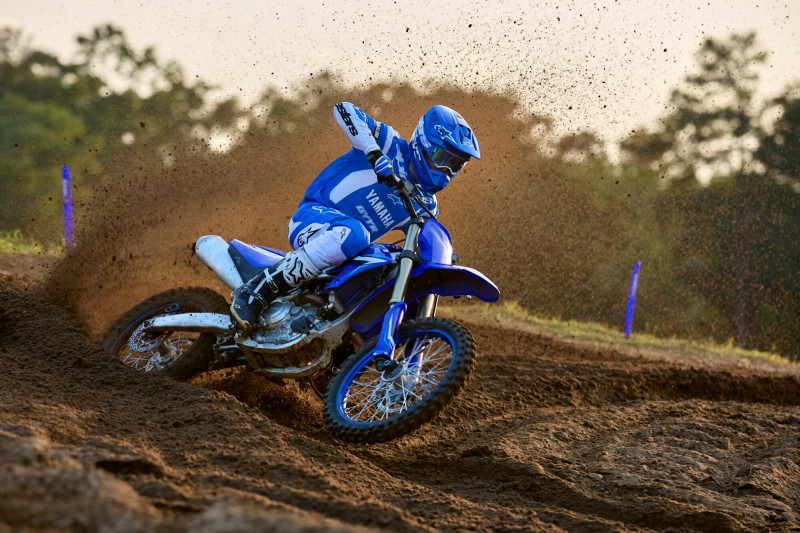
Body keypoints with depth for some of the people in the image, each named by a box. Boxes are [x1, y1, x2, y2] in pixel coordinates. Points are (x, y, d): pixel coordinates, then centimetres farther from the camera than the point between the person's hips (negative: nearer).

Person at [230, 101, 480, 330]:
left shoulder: (425, 206, 15)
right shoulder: (392, 146, -4)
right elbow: (344, 109, -17)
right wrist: (374, 153, -31)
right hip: (314, 216, -7)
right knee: (352, 234, -41)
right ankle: (256, 291, -39)